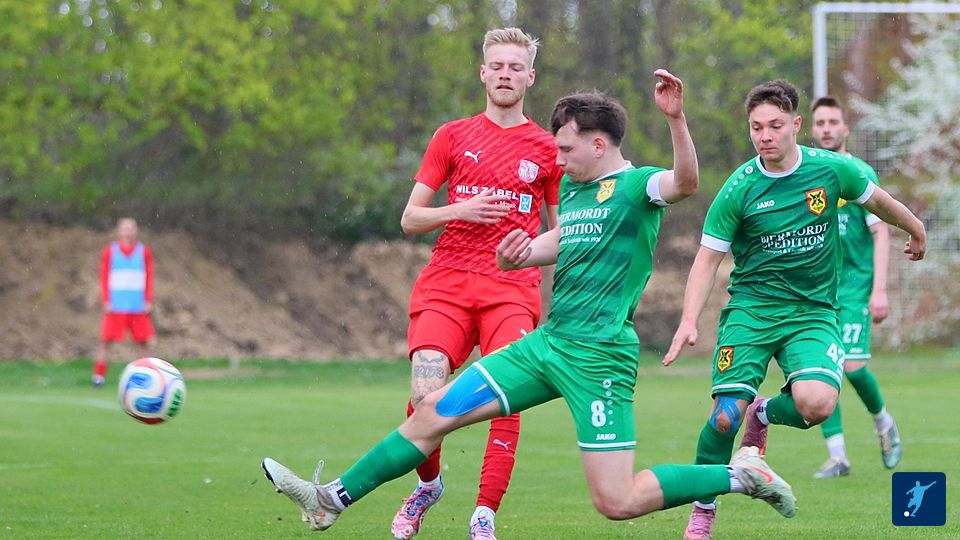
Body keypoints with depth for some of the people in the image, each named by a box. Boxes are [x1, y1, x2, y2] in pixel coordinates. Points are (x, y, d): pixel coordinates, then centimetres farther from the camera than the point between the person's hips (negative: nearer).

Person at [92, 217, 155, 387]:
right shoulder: (109, 251, 6)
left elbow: (149, 277, 8)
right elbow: (104, 277, 5)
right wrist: (106, 301, -5)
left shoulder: (144, 251, 9)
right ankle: (99, 375, -3)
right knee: (106, 340, -7)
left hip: (139, 308, 1)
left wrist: (148, 301, -1)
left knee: (144, 341, -1)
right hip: (115, 307, -1)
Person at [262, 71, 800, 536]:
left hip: (599, 355, -8)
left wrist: (675, 118, -48)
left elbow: (685, 181, -32)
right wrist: (516, 254, 11)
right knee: (434, 411, 5)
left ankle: (740, 474, 5)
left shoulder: (635, 185, -10)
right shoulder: (571, 188, 15)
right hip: (548, 341, 8)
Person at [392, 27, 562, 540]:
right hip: (446, 282, 0)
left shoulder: (547, 149, 11)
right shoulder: (452, 137, 11)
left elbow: (558, 234, 18)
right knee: (424, 396, -15)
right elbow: (410, 219, 10)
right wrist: (460, 211, -8)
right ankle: (428, 486, 13)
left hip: (513, 289, 0)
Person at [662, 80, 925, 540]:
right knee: (725, 415, -15)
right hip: (751, 307, -1)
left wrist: (916, 231, 33)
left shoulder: (832, 169, -5)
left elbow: (878, 201, 15)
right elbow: (708, 258, -2)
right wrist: (689, 320, -15)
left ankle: (765, 413, 11)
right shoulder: (738, 189, -8)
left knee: (816, 403, -26)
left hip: (813, 311, 1)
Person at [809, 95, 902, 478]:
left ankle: (883, 422, 18)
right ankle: (837, 456, 3)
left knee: (852, 366, -13)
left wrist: (879, 289, -15)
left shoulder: (860, 174, -5)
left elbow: (880, 233, -7)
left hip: (855, 284, -4)